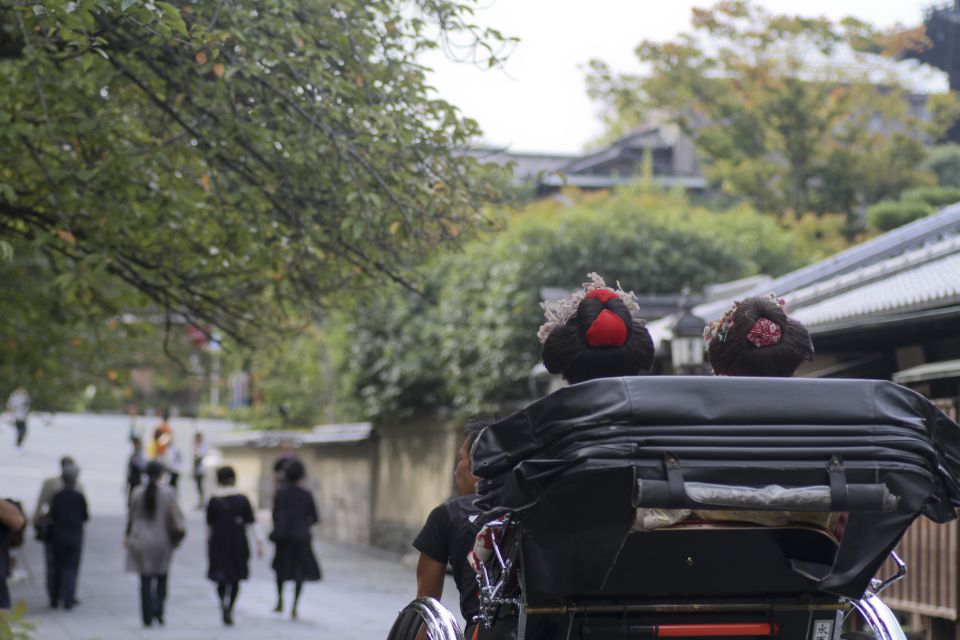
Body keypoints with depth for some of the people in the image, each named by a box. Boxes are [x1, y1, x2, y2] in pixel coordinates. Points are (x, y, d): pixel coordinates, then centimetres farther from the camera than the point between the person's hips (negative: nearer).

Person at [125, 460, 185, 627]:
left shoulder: (137, 492, -4)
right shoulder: (167, 492, -8)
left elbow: (131, 516, 3)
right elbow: (174, 515, -7)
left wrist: (127, 536, 14)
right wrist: (179, 529, 9)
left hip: (141, 541, 1)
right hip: (162, 542, -1)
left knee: (145, 580, 6)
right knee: (161, 578, 15)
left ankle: (147, 617, 3)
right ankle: (158, 610, -3)